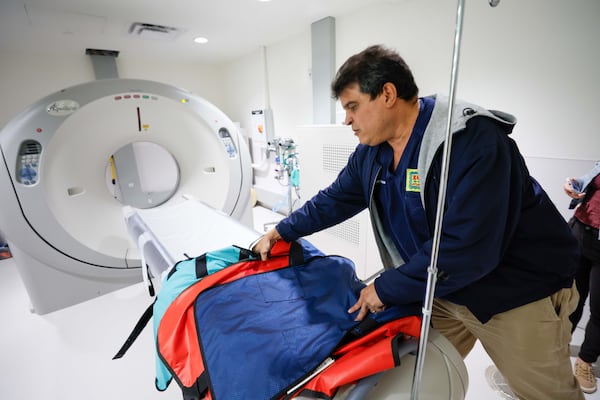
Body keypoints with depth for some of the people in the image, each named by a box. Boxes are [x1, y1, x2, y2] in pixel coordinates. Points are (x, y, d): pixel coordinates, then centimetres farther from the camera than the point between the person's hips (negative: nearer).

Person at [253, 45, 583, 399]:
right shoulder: (371, 152, -3)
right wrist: (281, 232, 10)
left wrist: (386, 289, -23)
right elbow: (335, 200, 7)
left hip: (515, 294, -5)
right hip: (440, 288, 6)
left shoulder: (473, 139, -28)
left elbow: (466, 246, -32)